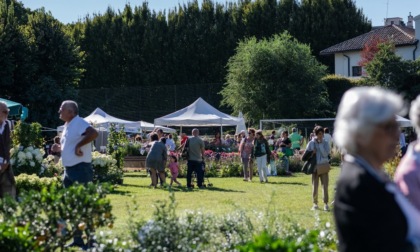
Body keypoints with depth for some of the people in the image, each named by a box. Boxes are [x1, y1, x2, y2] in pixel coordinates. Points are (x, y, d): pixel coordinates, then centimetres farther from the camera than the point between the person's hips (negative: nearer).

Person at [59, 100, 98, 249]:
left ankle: (91, 240, -3)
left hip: (80, 170, -10)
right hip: (69, 170, 10)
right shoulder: (67, 126, 15)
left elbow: (93, 133, -32)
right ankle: (77, 239, 21)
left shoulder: (79, 123, -14)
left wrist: (79, 146, -26)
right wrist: (65, 171, 18)